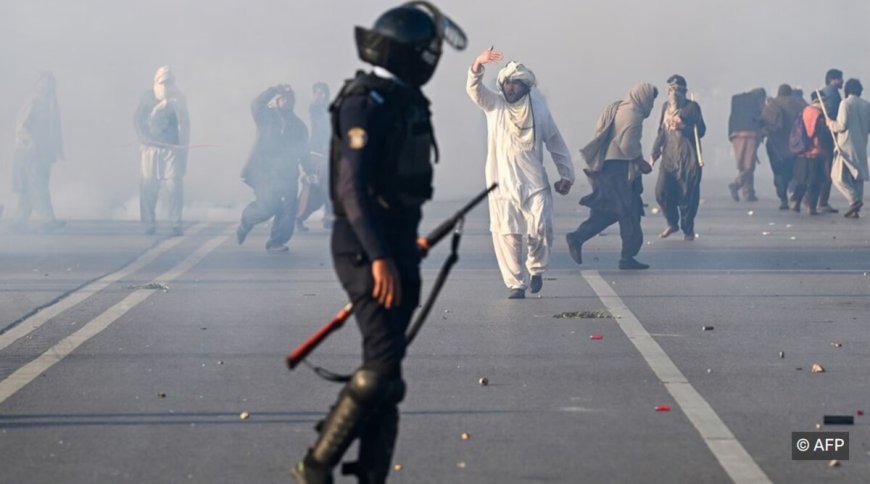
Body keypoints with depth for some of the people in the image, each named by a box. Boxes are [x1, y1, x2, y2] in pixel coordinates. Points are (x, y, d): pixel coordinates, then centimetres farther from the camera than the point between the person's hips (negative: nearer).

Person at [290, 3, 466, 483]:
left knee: (386, 372, 9)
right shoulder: (366, 104, -16)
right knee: (382, 364, -16)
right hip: (365, 249, -10)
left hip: (396, 249, 10)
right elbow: (352, 186, -24)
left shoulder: (406, 102, 15)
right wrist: (379, 258, -30)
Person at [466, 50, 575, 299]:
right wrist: (478, 64, -31)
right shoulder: (494, 105, 6)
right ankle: (516, 284, 5)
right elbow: (473, 88, -12)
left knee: (540, 229, -12)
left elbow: (556, 143, 13)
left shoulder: (538, 109, 7)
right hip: (503, 184, 0)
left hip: (535, 184, 0)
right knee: (507, 236, -5)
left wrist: (566, 175, 8)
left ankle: (536, 269, 16)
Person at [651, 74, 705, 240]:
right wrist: (656, 150, 13)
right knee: (662, 192, -4)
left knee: (687, 195, -4)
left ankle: (688, 229, 12)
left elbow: (700, 130, -3)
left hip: (688, 157, -5)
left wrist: (683, 127, -19)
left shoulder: (691, 107, -2)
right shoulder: (666, 107, 13)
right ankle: (672, 223, 18)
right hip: (669, 155, 5)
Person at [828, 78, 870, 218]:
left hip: (847, 145, -6)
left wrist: (831, 123, 4)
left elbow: (842, 125, -15)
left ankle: (854, 199, -19)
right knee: (858, 177, 11)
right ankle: (855, 209, 8)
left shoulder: (846, 103, -10)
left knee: (838, 176, -1)